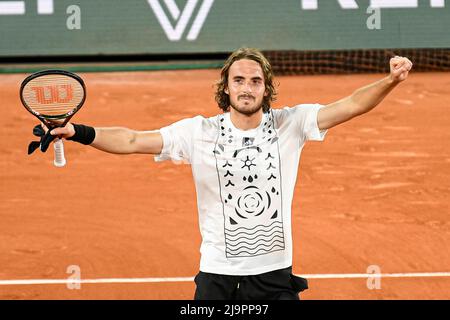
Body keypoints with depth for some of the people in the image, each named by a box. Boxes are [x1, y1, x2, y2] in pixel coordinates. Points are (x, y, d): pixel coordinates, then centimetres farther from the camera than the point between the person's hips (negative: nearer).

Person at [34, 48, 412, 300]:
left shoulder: (289, 124, -3)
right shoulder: (199, 132, -3)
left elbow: (349, 105, -11)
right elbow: (133, 140, -7)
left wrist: (389, 81, -27)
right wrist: (80, 132, -20)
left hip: (275, 276, 0)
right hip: (217, 277, 0)